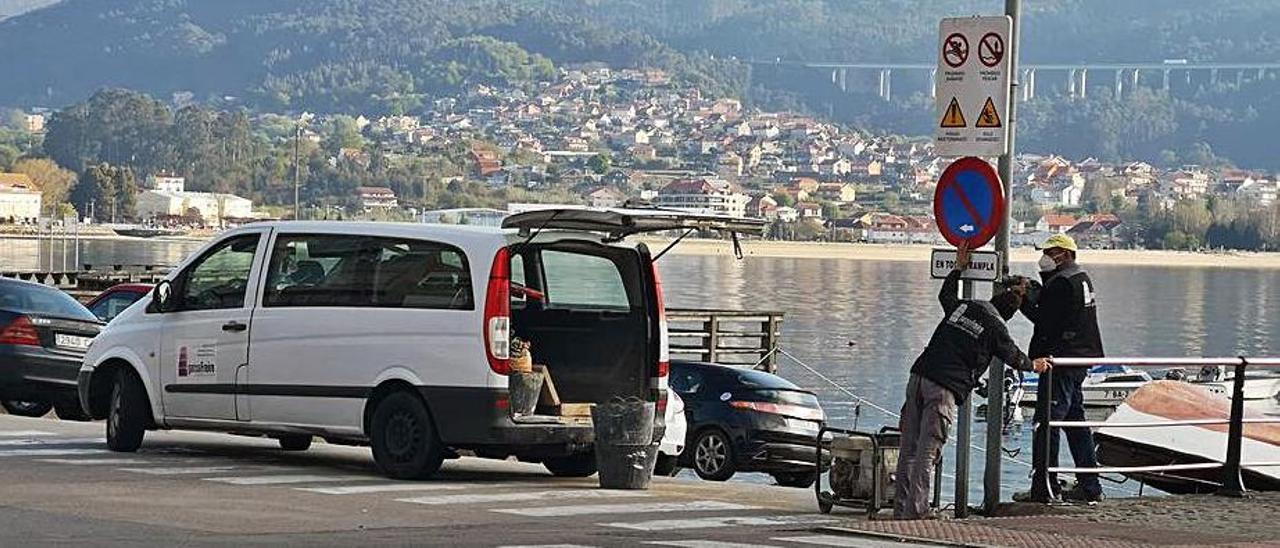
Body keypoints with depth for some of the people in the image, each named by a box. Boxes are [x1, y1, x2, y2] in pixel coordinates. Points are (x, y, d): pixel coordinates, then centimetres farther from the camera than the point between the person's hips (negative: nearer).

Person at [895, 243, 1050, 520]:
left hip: (919, 375, 6)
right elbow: (1013, 356, 19)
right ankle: (915, 510, -10)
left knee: (909, 448, 7)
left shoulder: (962, 306, 15)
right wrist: (1034, 365, 38)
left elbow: (945, 295, 40)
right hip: (945, 388, -5)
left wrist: (959, 267, 51)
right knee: (927, 451, -7)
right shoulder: (995, 327, 1)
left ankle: (901, 507, 10)